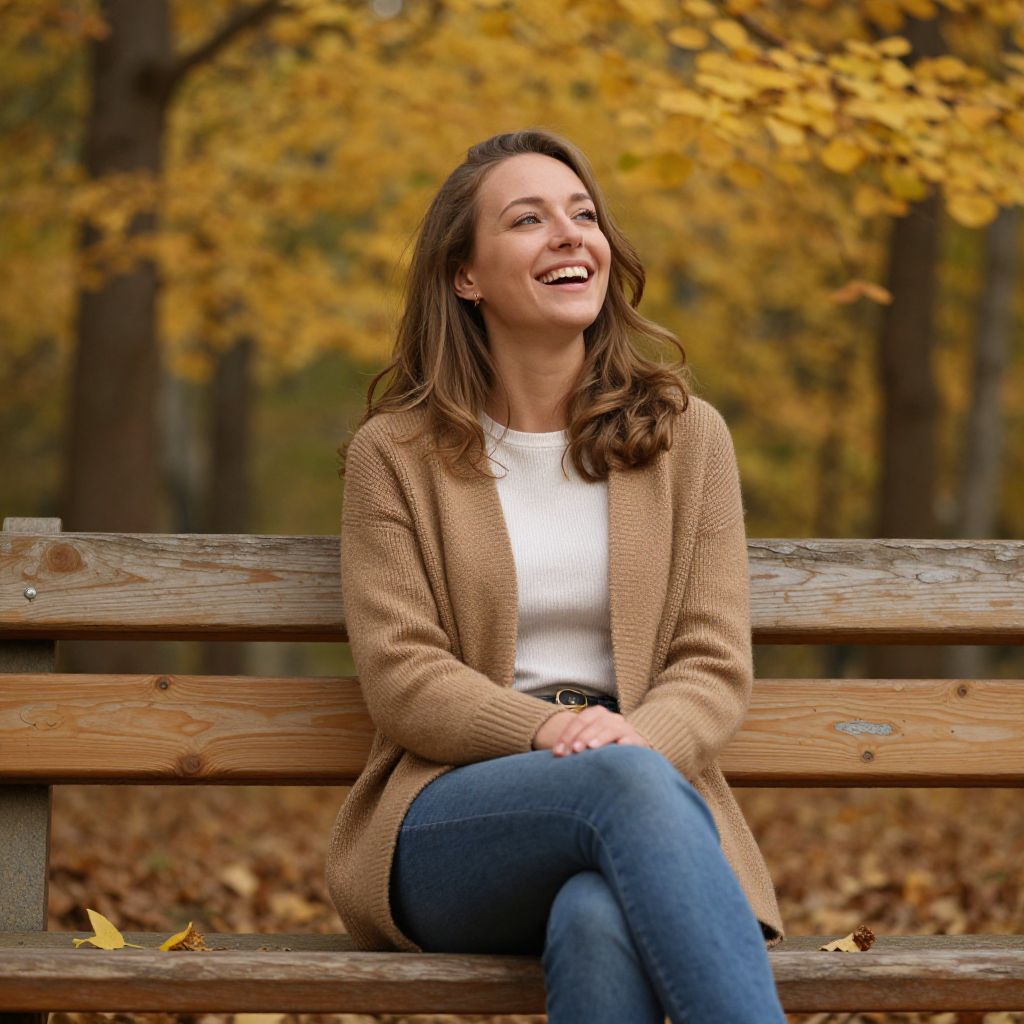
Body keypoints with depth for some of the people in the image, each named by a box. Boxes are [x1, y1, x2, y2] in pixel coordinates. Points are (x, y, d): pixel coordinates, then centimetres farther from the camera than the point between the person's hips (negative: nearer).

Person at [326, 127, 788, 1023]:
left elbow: (716, 667, 7)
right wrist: (549, 732, -19)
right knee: (624, 782, -37)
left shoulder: (687, 435, 13)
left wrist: (636, 737, -17)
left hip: (652, 782, 1)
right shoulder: (394, 452, 9)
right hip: (450, 826, -1)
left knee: (601, 922, -38)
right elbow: (401, 675, 0)